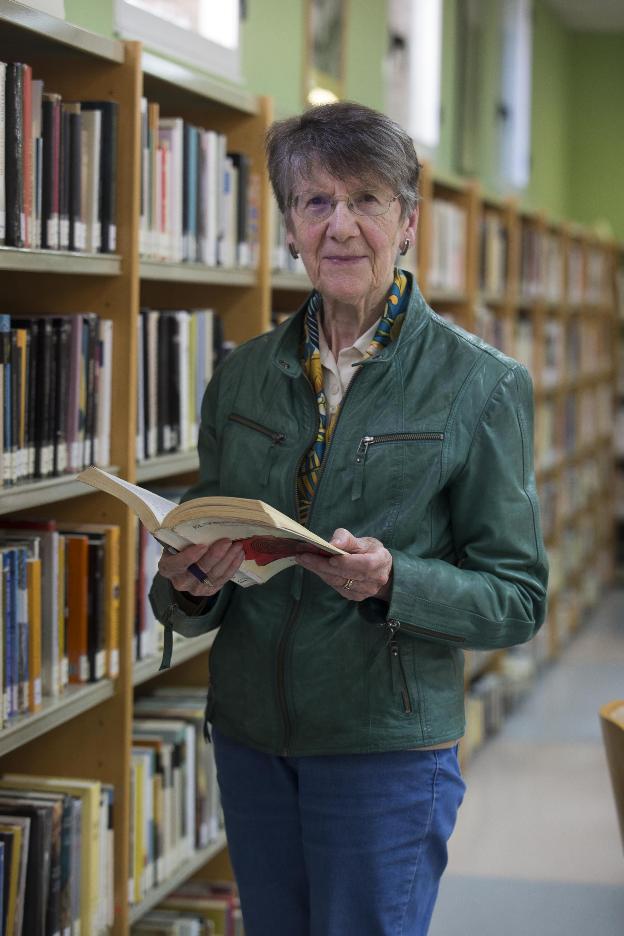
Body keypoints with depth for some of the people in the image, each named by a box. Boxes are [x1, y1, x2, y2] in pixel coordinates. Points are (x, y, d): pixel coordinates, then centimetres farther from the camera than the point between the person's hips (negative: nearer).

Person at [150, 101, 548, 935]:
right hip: (250, 736, 4)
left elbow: (517, 598, -6)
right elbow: (189, 605, 10)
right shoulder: (243, 376, 5)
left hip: (388, 748, -4)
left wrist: (392, 582, -24)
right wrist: (189, 586, -13)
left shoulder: (481, 386, -8)